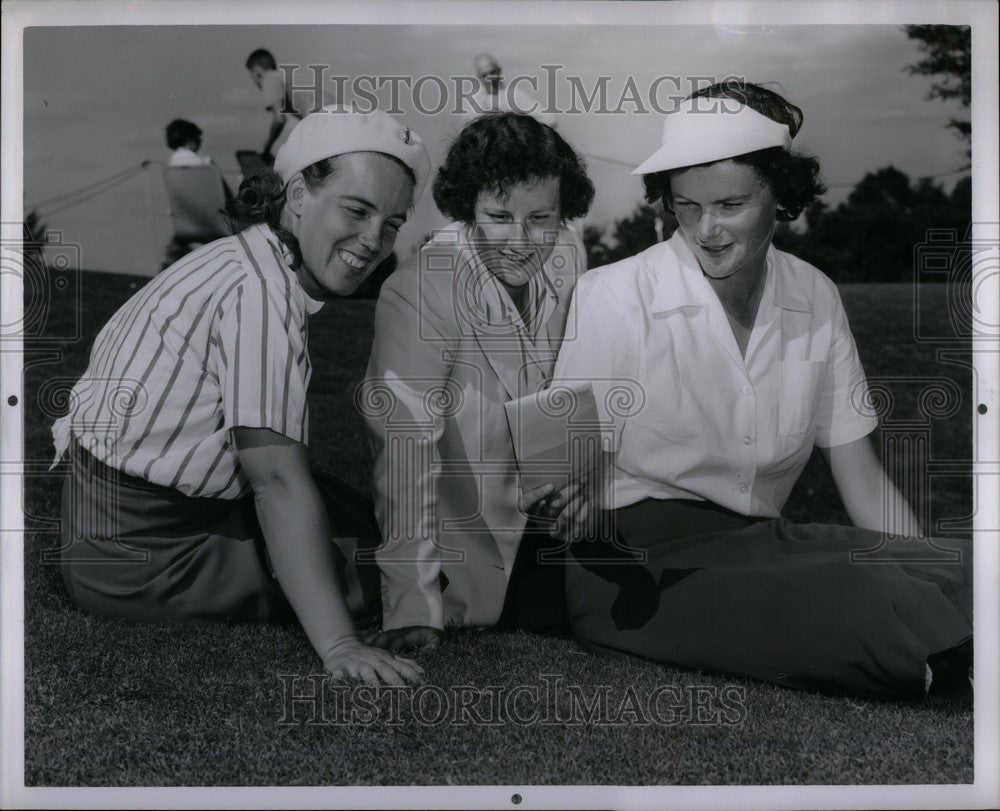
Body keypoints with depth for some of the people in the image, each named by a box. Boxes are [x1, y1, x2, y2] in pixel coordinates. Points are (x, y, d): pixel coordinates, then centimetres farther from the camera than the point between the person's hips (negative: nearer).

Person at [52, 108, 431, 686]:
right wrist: (338, 646, -36)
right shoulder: (256, 292, -25)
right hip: (136, 548, -9)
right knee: (386, 578, -11)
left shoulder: (255, 263, 6)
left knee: (370, 526, 15)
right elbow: (277, 477, -33)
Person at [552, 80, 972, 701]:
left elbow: (864, 483, 8)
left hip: (761, 545, 5)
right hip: (637, 562, -4)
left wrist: (939, 571, -6)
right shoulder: (611, 299, -6)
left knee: (965, 572, -23)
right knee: (875, 610, -29)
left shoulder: (816, 300, 7)